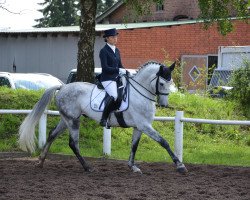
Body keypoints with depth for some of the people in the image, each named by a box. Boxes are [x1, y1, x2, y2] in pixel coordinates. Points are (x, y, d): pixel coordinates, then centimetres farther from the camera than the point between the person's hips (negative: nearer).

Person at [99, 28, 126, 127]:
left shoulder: (117, 50, 16)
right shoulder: (104, 51, -7)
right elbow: (105, 68, -16)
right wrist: (119, 70, -22)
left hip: (117, 78, 9)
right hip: (107, 79, -9)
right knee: (114, 96, -32)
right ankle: (104, 119, -27)